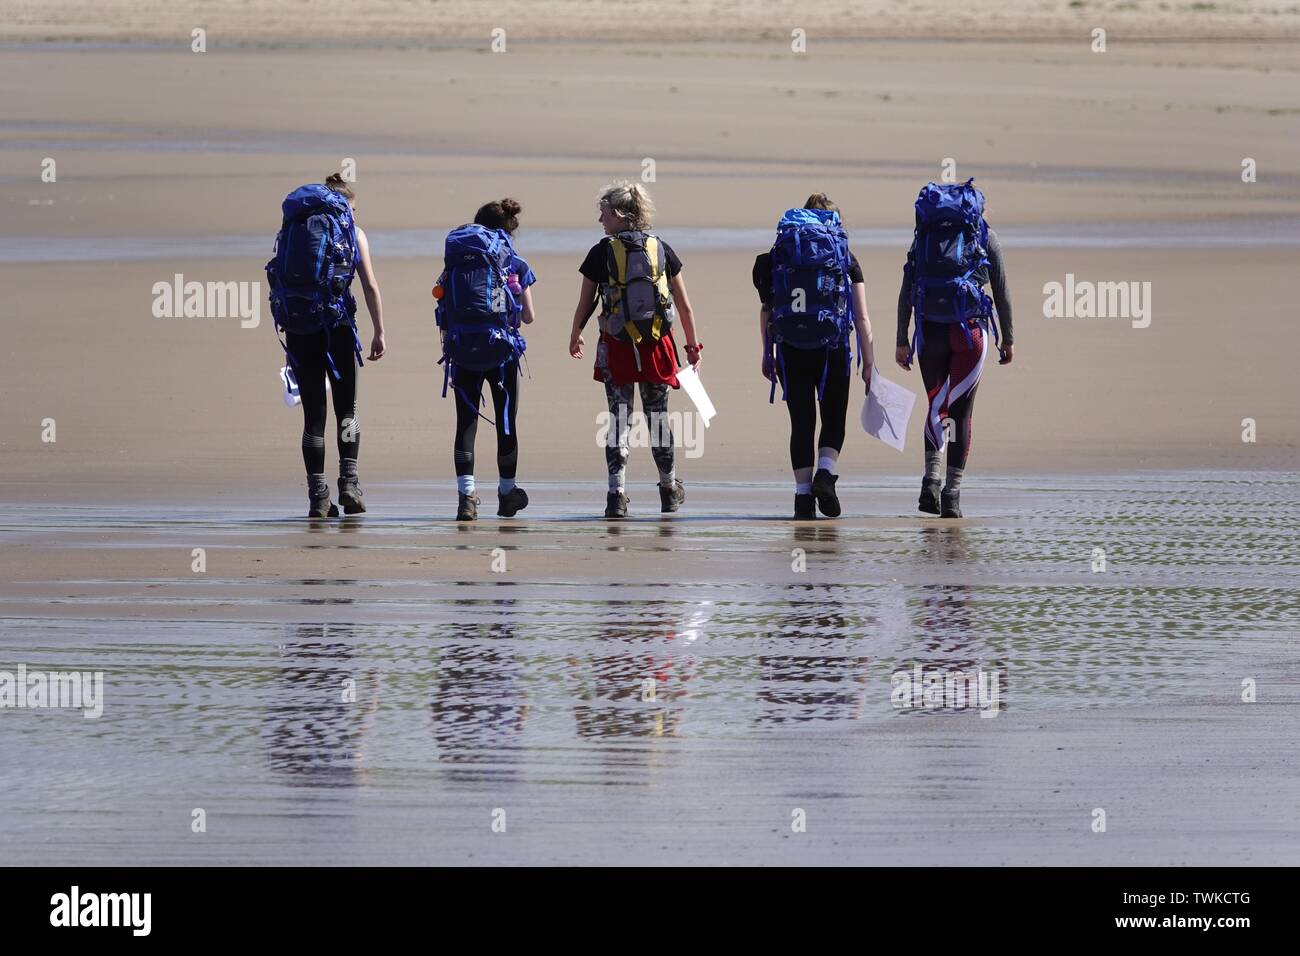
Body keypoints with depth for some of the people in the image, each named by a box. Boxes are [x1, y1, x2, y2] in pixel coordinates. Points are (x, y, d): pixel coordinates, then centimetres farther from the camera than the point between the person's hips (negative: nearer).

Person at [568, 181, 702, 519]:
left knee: (618, 420, 2)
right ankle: (669, 490, 27)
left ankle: (617, 494, -6)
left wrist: (575, 337, 20)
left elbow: (585, 305, 2)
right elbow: (684, 305, 6)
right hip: (657, 345, 2)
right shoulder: (661, 250, 2)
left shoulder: (601, 253, -5)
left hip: (616, 348, -2)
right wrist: (693, 345, 17)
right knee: (658, 416, 14)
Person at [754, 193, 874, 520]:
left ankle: (803, 494, 2)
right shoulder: (845, 258, 5)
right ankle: (825, 473, -10)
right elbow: (862, 317, 2)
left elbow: (766, 310, 7)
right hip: (832, 348, -1)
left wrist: (767, 353, 14)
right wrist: (869, 362, 6)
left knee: (801, 422, 7)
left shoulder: (778, 255, 8)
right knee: (834, 418, 14)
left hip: (790, 350, 1)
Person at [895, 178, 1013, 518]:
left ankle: (932, 478, -7)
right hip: (970, 331, -2)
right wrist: (1007, 339, 10)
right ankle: (952, 494, -2)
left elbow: (906, 292, 8)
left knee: (936, 408, 14)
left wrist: (901, 341, 10)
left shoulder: (924, 235, 12)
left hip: (930, 333, 2)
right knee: (961, 413, 5)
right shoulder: (985, 236, 7)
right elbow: (1001, 291, 4)